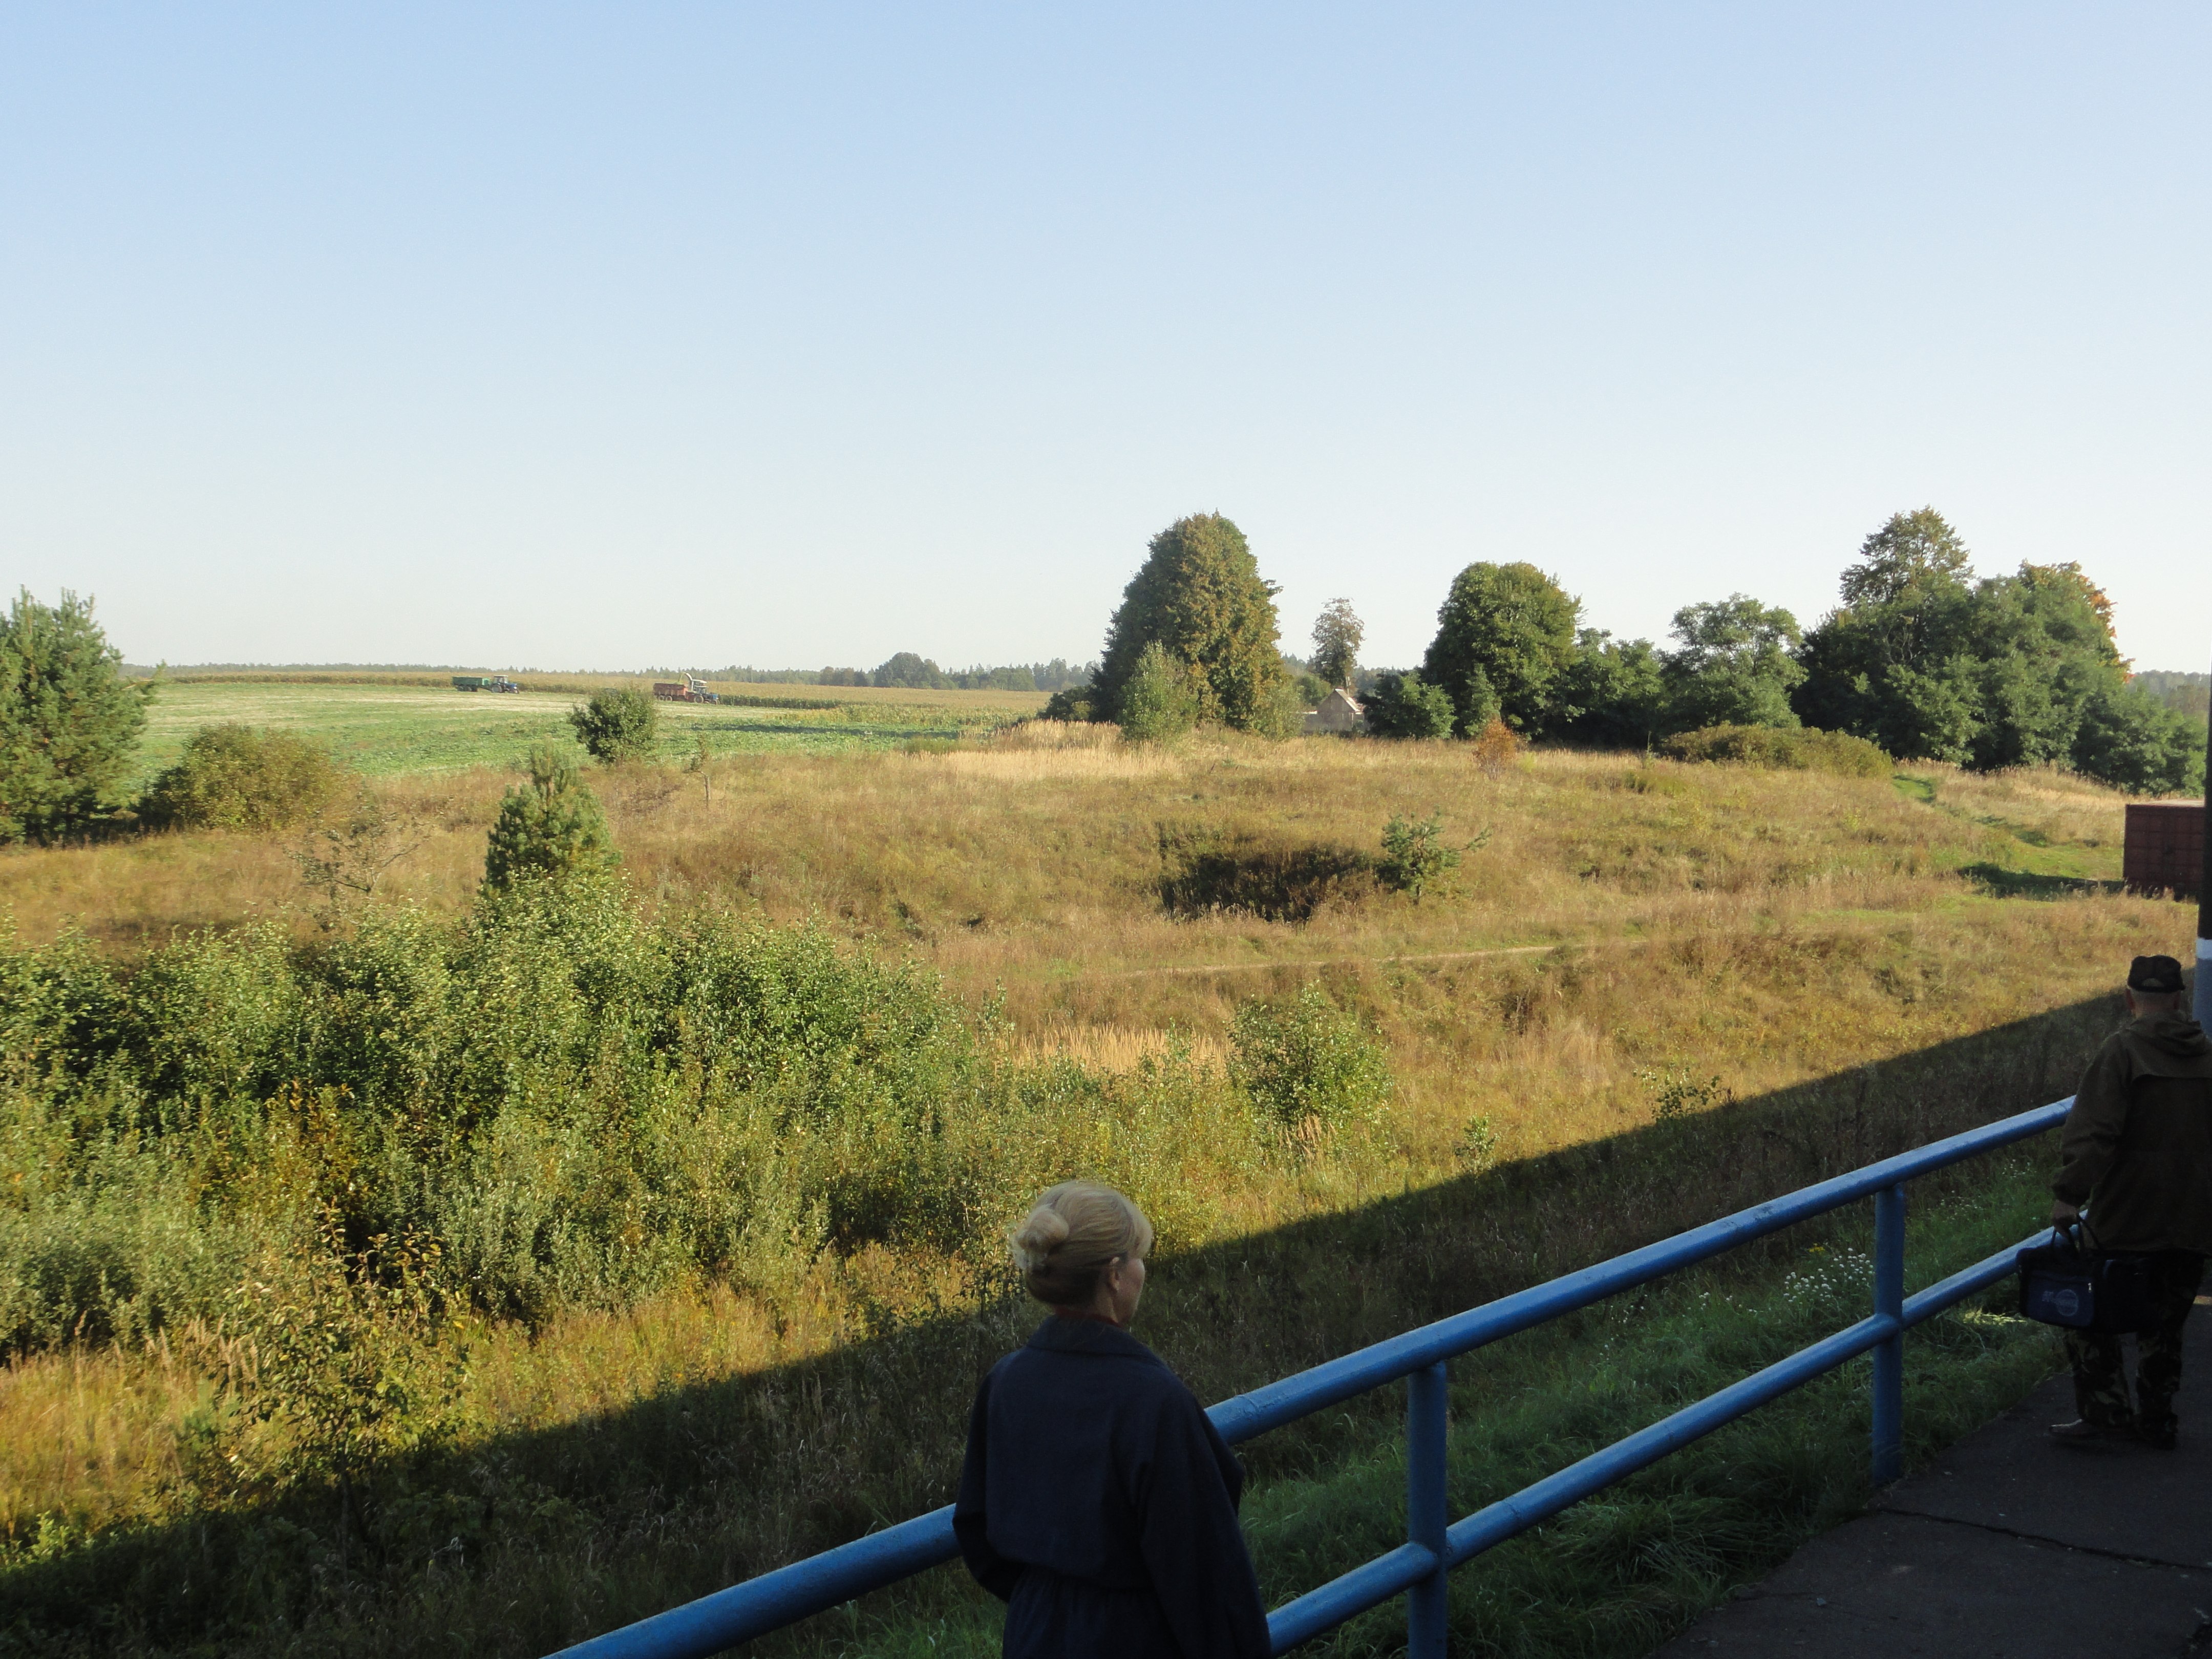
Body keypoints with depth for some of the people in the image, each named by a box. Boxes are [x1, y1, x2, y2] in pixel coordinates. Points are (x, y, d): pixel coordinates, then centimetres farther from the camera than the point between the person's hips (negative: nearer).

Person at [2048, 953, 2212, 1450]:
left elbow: (2094, 1130, -21)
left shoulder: (2124, 1049, -12)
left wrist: (2069, 1194, -19)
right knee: (2165, 1323, 16)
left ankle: (2105, 1412, 0)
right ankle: (2156, 1421, 22)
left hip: (2126, 1218, -6)